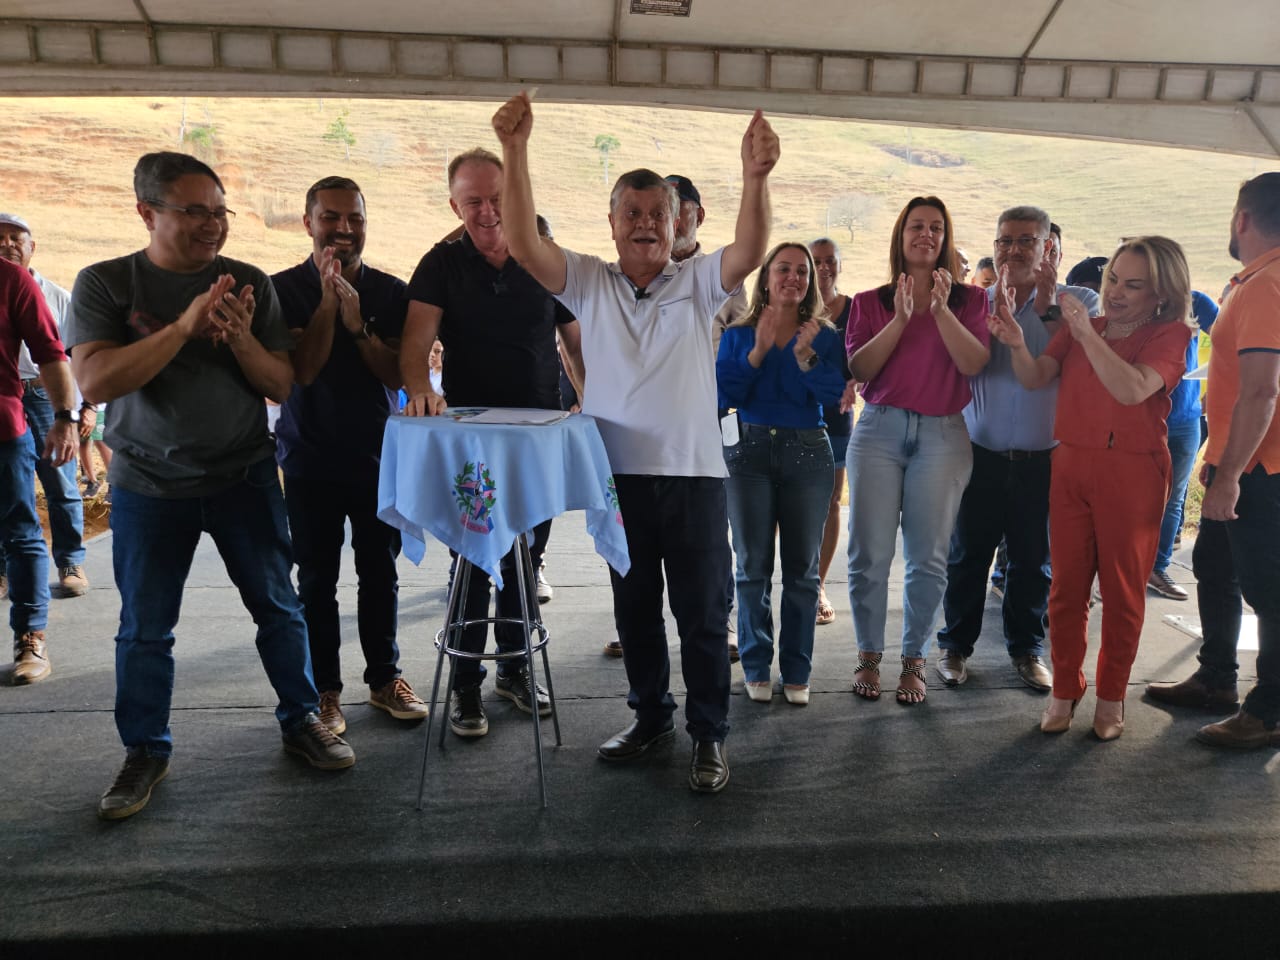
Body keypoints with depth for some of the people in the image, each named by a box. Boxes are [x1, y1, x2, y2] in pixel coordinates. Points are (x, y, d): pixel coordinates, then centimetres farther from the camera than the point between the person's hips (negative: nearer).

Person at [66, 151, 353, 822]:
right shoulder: (106, 283, -4)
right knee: (144, 628, 8)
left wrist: (242, 340, -20)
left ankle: (301, 721, 26)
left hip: (244, 477, 1)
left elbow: (282, 387, -1)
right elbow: (95, 380, -17)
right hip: (148, 487, -1)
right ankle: (145, 752, 26)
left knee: (279, 606, 7)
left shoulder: (250, 284, 0)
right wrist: (185, 325, -24)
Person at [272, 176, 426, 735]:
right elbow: (303, 369, -14)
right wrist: (328, 301, -20)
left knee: (380, 573, 10)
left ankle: (385, 678, 25)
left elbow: (397, 375, -5)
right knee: (317, 579, 5)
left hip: (379, 455, 2)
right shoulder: (285, 289, -4)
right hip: (311, 458, -2)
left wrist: (358, 323, -18)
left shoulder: (390, 292, 2)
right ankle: (325, 691, 18)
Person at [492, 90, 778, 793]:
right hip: (617, 473, 2)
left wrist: (754, 178, -33)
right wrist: (515, 153, -21)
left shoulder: (698, 282, 3)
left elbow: (749, 252, -16)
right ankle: (651, 716, 34)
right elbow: (525, 244, -10)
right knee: (634, 610, 16)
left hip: (693, 472, -1)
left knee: (703, 615, 5)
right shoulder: (588, 283, 4)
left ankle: (709, 735, 20)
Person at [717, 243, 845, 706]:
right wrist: (759, 350, -13)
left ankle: (797, 672, 12)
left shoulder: (825, 336, 6)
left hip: (807, 454, 0)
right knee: (753, 565, 3)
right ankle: (757, 667, 13)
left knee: (801, 567, 3)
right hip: (749, 450, 0)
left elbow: (833, 395, -7)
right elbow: (724, 394, -5)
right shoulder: (738, 334, 6)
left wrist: (805, 355, -20)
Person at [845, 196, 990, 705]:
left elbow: (973, 364, -5)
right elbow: (858, 367, -3)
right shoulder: (870, 302, 11)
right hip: (880, 429, 0)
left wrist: (941, 310, -14)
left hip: (942, 435, 0)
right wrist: (900, 318, -10)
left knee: (928, 557, 1)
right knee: (869, 552, -1)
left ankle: (914, 660, 15)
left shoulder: (968, 299, 10)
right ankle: (868, 656, 14)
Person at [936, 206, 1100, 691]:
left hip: (1043, 459, 0)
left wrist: (1049, 309, -16)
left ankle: (1026, 647, 29)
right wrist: (998, 303, -17)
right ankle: (956, 644, 25)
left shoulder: (1078, 302, 0)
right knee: (968, 555, 10)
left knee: (1033, 559, 12)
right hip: (980, 454, 0)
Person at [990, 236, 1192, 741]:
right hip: (1071, 464, 4)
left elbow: (1133, 389, -20)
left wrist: (1087, 334, -25)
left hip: (1132, 471, -3)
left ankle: (1112, 695, 20)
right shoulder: (1081, 325, 12)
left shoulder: (1170, 334, -2)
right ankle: (1064, 689, 18)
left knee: (1122, 586, 5)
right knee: (1067, 584, 6)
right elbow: (1035, 378, -1)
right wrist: (1017, 344, -20)